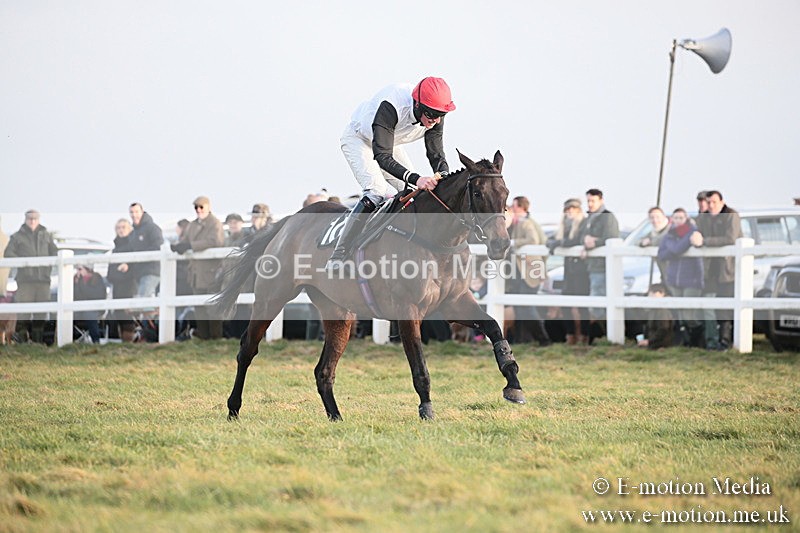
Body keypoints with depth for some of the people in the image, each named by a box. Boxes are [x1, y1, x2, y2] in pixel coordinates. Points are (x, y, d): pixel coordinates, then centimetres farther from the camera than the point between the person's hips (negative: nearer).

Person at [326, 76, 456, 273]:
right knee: (376, 193, -26)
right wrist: (415, 179, -59)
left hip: (389, 143, 7)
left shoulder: (435, 118, -23)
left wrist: (443, 176, -38)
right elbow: (382, 157, -46)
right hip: (359, 139, -7)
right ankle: (337, 256, -25)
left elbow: (437, 155, -15)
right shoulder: (390, 107, -42)